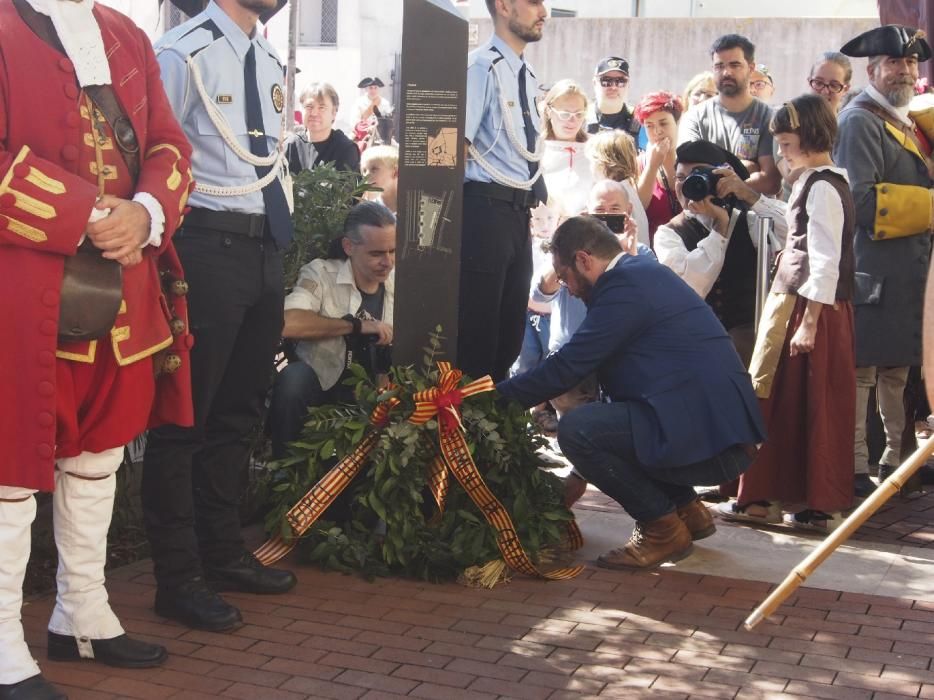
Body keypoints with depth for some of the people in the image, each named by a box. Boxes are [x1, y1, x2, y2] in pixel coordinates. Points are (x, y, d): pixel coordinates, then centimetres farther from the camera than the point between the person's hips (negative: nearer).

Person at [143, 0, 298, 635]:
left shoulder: (270, 60, 14)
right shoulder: (186, 53, -12)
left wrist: (281, 229, 18)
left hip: (265, 246, 9)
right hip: (208, 245, -8)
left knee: (240, 409, 16)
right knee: (186, 414, 0)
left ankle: (223, 553, 31)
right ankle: (178, 577, 11)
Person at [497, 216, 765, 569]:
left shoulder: (625, 285, -12)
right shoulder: (643, 270, 17)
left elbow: (567, 367, -13)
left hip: (706, 437, -10)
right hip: (724, 427, 10)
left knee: (577, 429, -19)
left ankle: (662, 528, -1)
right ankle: (686, 509, 21)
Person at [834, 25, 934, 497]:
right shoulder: (860, 119, -9)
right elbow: (862, 199, -19)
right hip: (872, 270, -9)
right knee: (861, 369, -5)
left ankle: (894, 459, 27)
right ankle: (856, 469, 1)